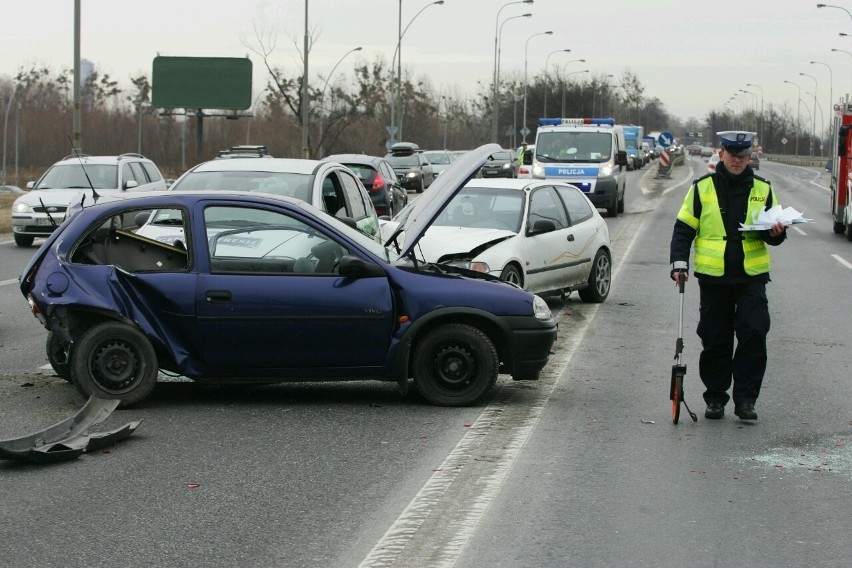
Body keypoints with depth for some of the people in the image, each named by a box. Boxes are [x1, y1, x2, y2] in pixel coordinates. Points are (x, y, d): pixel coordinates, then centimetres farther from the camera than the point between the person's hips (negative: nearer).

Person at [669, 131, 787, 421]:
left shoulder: (762, 189, 8)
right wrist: (679, 262, -7)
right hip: (713, 277, 0)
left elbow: (775, 231, 12)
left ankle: (745, 399, -2)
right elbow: (683, 229, 6)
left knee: (753, 335, -10)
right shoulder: (703, 187, 5)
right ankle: (715, 398, 18)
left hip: (751, 277, 0)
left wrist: (775, 232, -12)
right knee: (715, 341, 5)